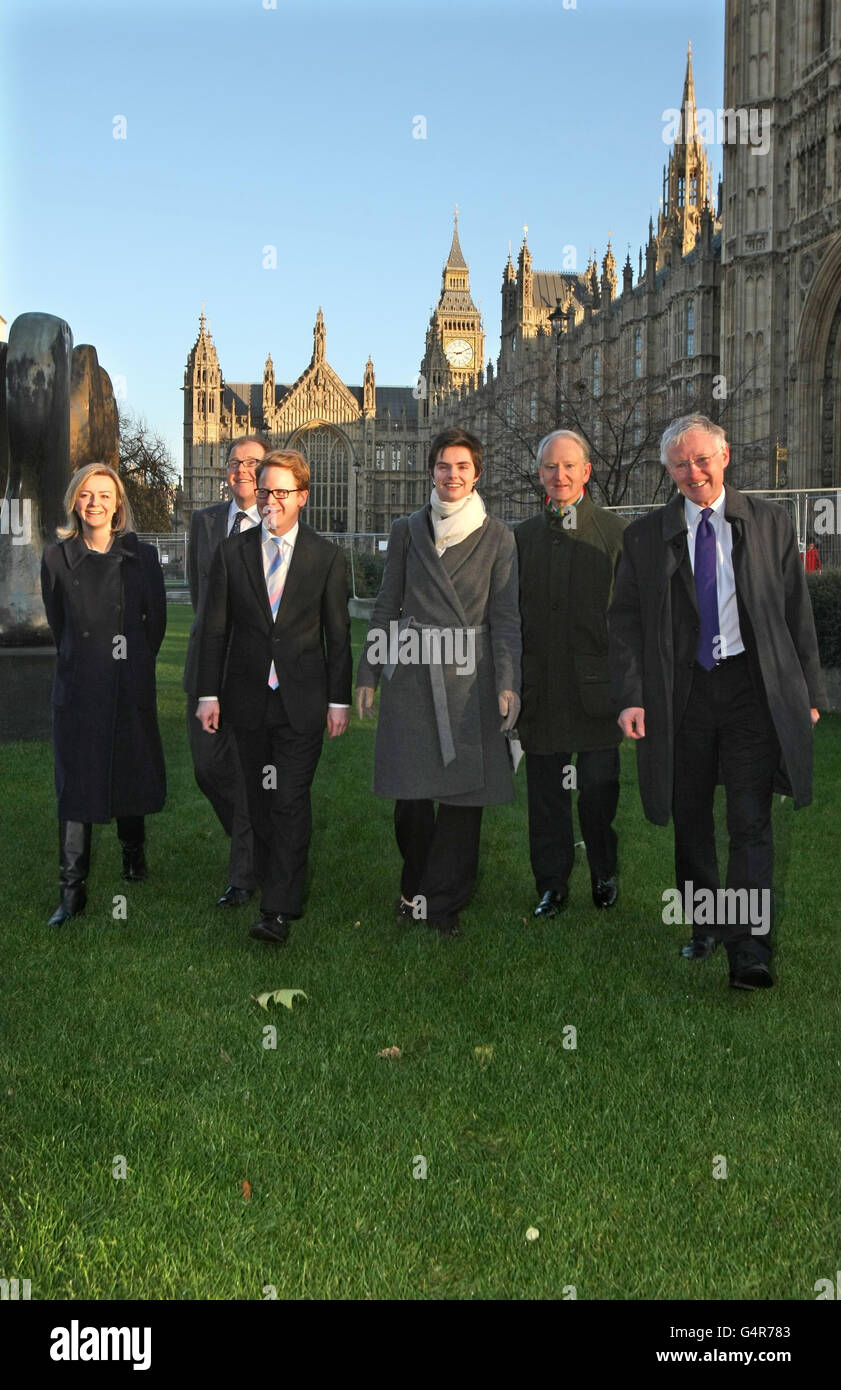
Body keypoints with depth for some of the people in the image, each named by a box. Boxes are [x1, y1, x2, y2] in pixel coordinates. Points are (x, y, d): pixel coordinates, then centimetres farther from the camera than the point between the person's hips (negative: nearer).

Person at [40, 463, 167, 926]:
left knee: (129, 775, 11)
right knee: (75, 786, 0)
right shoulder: (57, 558, 0)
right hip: (77, 686, 0)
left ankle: (133, 852, 38)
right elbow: (58, 623, 10)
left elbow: (157, 621, 8)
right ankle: (72, 891, 4)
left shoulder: (142, 556, -1)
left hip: (130, 685, 0)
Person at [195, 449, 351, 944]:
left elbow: (338, 634, 2)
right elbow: (215, 628, 5)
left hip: (302, 700, -3)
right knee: (260, 800, 12)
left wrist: (339, 699, -1)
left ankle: (280, 910, -8)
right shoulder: (232, 552, 4)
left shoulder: (327, 557, 0)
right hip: (248, 699, 3)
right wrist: (209, 692, 1)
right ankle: (272, 880, 28)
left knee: (291, 802, -8)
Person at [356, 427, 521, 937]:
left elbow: (506, 616, 3)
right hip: (412, 675, 1)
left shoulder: (497, 538, 6)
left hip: (469, 677, -1)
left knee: (463, 791, 0)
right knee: (411, 792, 3)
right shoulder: (408, 531, 11)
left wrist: (508, 683, -8)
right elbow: (387, 606, 14)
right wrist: (368, 674, 9)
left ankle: (442, 900, 12)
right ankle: (417, 886, 23)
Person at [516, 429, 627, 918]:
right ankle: (552, 885, 19)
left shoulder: (616, 532, 1)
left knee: (599, 790, 6)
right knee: (547, 793, 8)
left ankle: (605, 875, 26)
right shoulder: (523, 536, 10)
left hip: (597, 686, -2)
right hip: (542, 688, 3)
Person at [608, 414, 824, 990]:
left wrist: (810, 692, 4)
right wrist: (631, 697, -6)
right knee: (691, 820, 11)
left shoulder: (771, 523, 5)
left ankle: (750, 951, -7)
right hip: (681, 693, 2)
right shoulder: (646, 536, 5)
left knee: (751, 822, -7)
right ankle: (704, 926, 28)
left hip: (753, 688, -1)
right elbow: (625, 620, 4)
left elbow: (798, 613, 7)